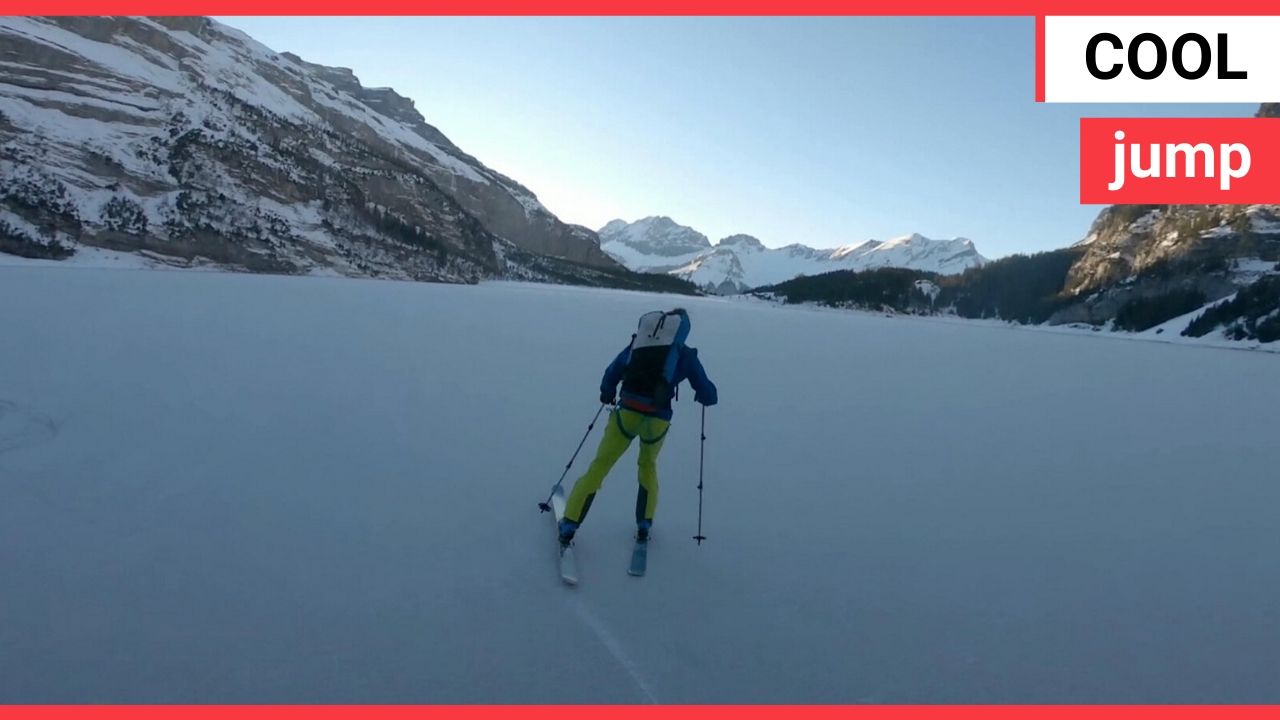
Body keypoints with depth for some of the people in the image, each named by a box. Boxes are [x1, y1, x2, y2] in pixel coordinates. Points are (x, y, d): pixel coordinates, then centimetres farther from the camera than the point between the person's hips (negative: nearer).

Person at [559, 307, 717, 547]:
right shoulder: (685, 355, 11)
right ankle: (644, 527, 29)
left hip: (627, 412, 0)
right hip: (657, 419, 0)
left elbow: (612, 373, 19)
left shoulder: (637, 343, 16)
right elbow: (709, 396, 10)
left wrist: (607, 395, 37)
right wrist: (700, 395, 33)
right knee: (648, 465, 28)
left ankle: (568, 527, 11)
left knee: (599, 467, 12)